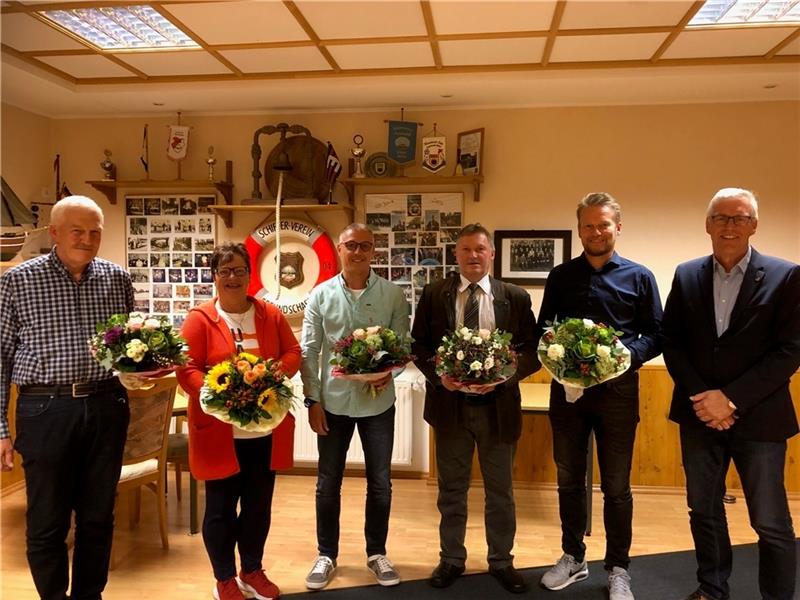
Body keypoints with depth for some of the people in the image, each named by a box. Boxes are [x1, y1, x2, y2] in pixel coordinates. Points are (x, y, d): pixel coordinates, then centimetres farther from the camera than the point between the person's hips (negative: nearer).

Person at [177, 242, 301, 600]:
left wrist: (277, 373, -14)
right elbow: (187, 369, -10)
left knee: (259, 504, 16)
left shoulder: (271, 314, 6)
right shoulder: (199, 318, -5)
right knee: (221, 507, 9)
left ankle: (252, 571, 35)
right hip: (219, 430, -3)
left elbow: (293, 353, 7)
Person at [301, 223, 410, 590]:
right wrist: (312, 399, -5)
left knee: (380, 483, 12)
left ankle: (377, 553, 31)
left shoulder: (393, 295, -3)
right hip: (334, 401, 0)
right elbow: (308, 352, -2)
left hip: (379, 401, 0)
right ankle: (326, 555, 30)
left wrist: (390, 369, -18)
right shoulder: (321, 295, -3)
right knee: (328, 483, 12)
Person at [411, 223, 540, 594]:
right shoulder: (434, 294, 1)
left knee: (500, 490, 14)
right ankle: (451, 559, 32)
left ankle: (501, 562, 32)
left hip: (497, 405, 0)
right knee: (451, 488, 15)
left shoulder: (516, 298, 0)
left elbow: (531, 351, -2)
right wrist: (437, 374, -13)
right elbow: (418, 345, 3)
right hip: (449, 403, 1)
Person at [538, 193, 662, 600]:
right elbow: (543, 329, 10)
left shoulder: (639, 277, 1)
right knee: (568, 480, 14)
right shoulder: (560, 276, 6)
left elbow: (656, 335, 0)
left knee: (616, 486, 8)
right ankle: (573, 558, 31)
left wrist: (627, 353, -18)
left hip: (617, 389, -2)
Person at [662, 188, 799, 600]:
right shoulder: (687, 275, 5)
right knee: (703, 511, 15)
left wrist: (731, 398, -16)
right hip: (699, 415, 3)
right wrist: (700, 396, -10)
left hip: (758, 418, -3)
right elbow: (671, 343, 3)